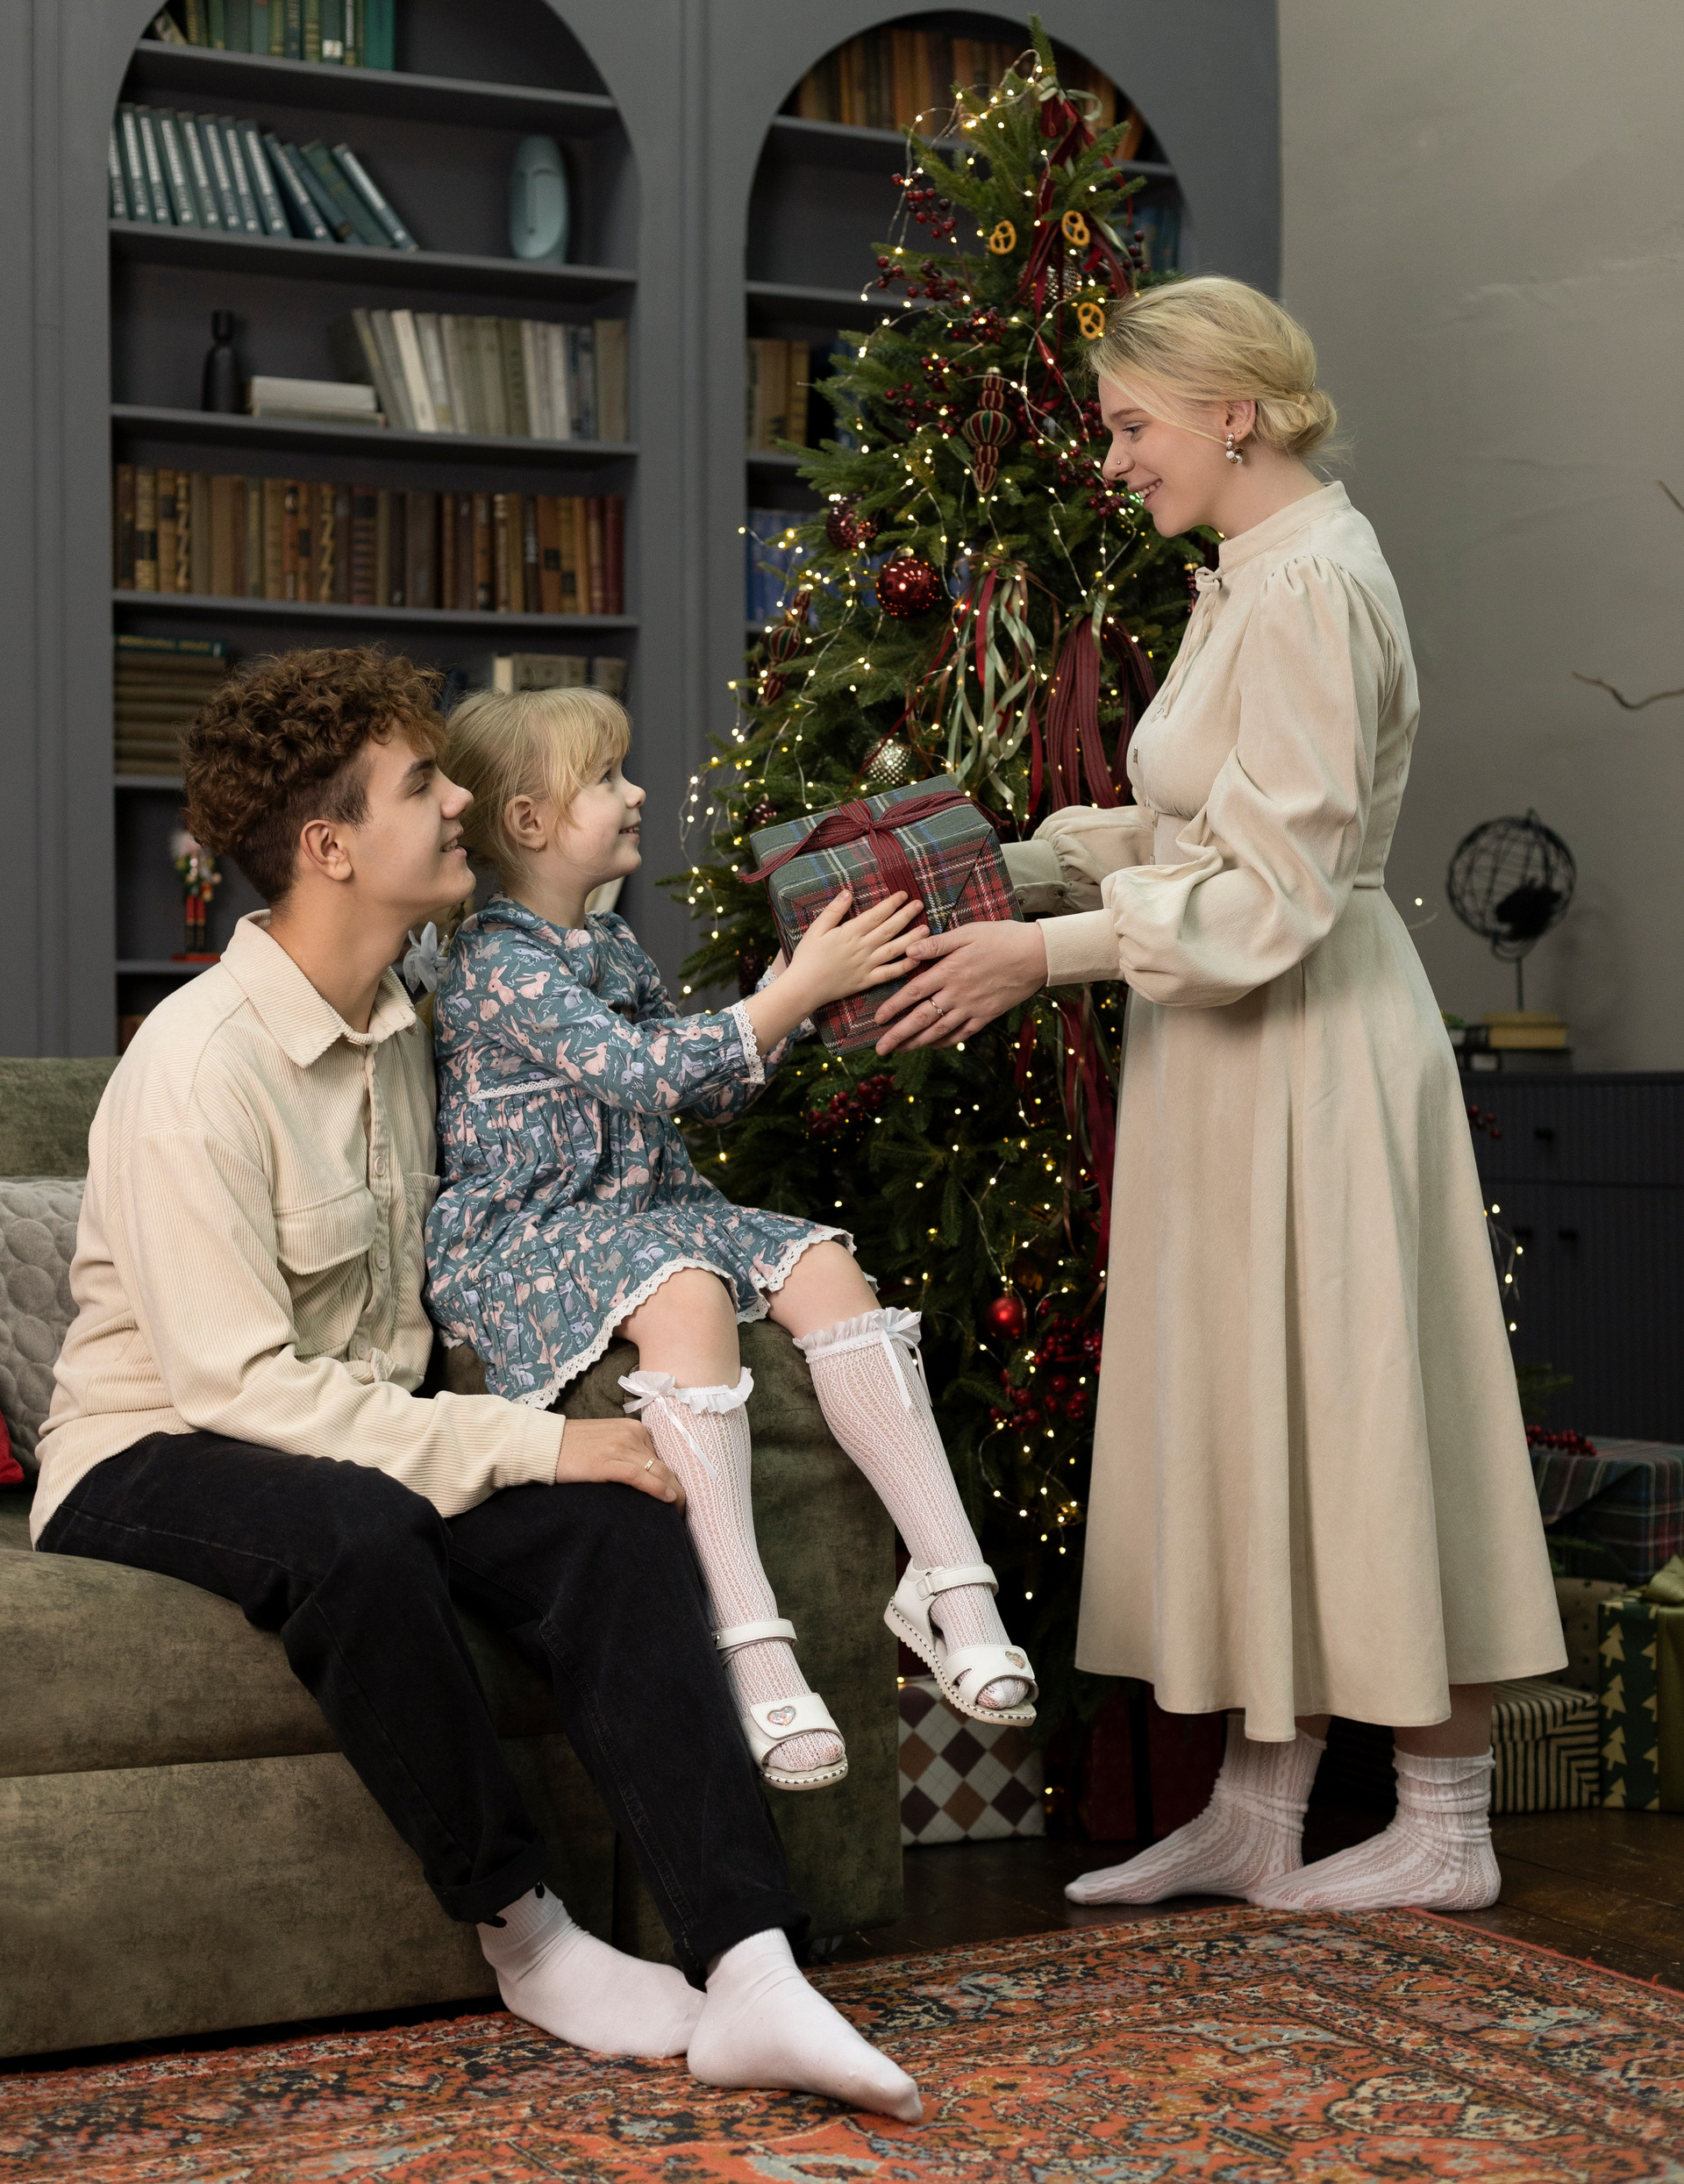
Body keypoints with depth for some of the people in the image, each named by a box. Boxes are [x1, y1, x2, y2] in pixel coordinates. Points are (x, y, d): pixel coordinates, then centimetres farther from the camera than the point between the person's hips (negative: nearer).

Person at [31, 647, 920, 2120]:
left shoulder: (400, 1023, 9)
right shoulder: (199, 1064, -18)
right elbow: (240, 1383, -24)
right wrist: (522, 1444, -26)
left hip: (360, 1446, 7)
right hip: (152, 1464, -7)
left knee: (615, 1515, -22)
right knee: (355, 1530, -40)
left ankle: (747, 1971, -31)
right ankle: (520, 1928, -19)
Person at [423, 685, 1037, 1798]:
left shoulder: (614, 945, 16)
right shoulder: (495, 965, -12)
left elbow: (708, 1092, 22)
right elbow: (643, 1073, -24)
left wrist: (795, 994, 7)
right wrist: (797, 990, -24)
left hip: (651, 1207, 8)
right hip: (525, 1238, -8)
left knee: (822, 1263, -17)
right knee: (686, 1290, -37)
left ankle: (951, 1579, -20)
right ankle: (750, 1647, -40)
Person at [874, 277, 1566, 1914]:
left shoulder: (1312, 583, -17)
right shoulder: (1248, 580, 14)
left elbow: (1274, 889, -21)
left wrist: (1045, 955, -19)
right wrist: (1003, 867, 10)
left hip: (1309, 1052, -10)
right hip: (1241, 1054, 10)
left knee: (1341, 1414, -1)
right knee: (1260, 1420, 11)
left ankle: (1445, 1827, 12)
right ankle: (1255, 1818, 19)